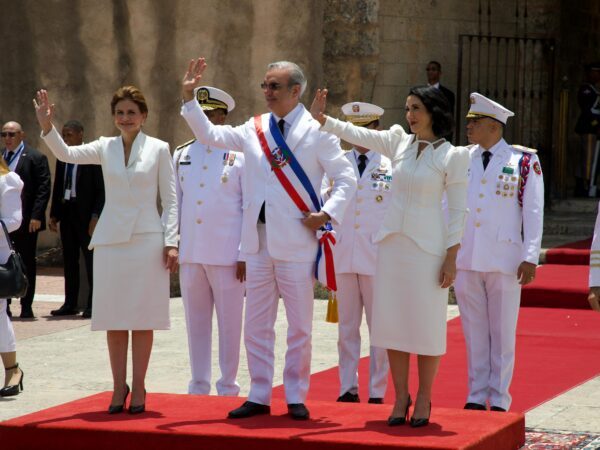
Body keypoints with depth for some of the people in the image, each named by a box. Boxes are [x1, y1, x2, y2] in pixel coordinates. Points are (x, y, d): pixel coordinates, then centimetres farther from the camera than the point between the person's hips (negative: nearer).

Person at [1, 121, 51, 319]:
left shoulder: (36, 158, -3)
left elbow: (44, 189, -8)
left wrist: (36, 216, -16)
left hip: (26, 220, -4)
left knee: (27, 263, 3)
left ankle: (26, 307, 9)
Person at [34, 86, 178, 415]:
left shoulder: (158, 149, 2)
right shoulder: (105, 148, 7)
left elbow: (170, 199, 2)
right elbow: (66, 154, -7)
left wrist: (171, 242, -5)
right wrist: (47, 128, -23)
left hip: (147, 240, -2)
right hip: (111, 240, 2)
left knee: (142, 318, 1)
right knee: (114, 319, 4)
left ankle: (138, 388, 9)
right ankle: (119, 387, 13)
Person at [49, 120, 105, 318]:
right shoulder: (62, 159, 12)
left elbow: (101, 190, -9)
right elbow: (57, 188, 17)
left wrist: (95, 217, -15)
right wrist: (54, 215, 10)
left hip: (86, 214, -6)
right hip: (66, 213, 6)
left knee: (91, 260, -1)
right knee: (69, 260, 9)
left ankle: (93, 305, 3)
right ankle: (70, 304, 13)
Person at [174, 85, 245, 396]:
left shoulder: (240, 155, -1)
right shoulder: (182, 155, 11)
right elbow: (173, 204, 16)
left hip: (227, 254, -4)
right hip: (190, 253, 4)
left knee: (229, 324, 2)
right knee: (196, 323, 8)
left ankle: (228, 388, 10)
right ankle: (198, 387, 15)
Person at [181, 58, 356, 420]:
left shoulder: (317, 132, -4)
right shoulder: (255, 129, 10)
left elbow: (347, 179, -3)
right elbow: (210, 135, 10)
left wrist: (327, 214, -14)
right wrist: (189, 97, 2)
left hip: (296, 242, -5)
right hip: (258, 241, 5)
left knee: (300, 327, 3)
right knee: (257, 325, 9)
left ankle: (296, 398, 12)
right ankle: (259, 397, 16)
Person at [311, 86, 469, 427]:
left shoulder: (452, 156, -5)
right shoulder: (399, 142, 8)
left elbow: (458, 210, -5)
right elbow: (356, 134, 5)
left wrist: (451, 257, -9)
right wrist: (321, 119, -8)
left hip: (427, 246, -4)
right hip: (393, 242, 5)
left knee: (426, 325, 0)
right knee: (392, 322, 6)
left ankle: (423, 399, 12)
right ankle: (401, 397, 15)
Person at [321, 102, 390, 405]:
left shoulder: (391, 166, 3)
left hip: (378, 257, -2)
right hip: (343, 255, 3)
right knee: (346, 327, 7)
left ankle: (377, 393, 6)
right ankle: (348, 389, 13)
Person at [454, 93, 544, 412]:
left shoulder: (524, 161, -1)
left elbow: (534, 212, -2)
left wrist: (530, 258, -8)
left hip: (504, 262, -3)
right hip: (465, 261, 3)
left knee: (503, 334, 4)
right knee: (474, 332, 8)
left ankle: (499, 400, 10)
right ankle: (477, 397, 15)